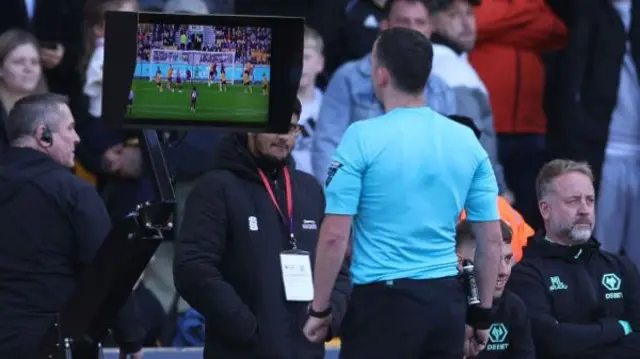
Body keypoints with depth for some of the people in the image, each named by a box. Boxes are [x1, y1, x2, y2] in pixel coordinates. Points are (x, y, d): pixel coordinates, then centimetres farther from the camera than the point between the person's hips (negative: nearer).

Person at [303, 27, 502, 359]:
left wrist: (319, 309, -1)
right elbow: (492, 240, 8)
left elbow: (335, 236, -10)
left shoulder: (364, 138, -9)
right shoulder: (467, 141, 6)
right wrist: (483, 313, 17)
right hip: (447, 301, 5)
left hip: (385, 299, -5)